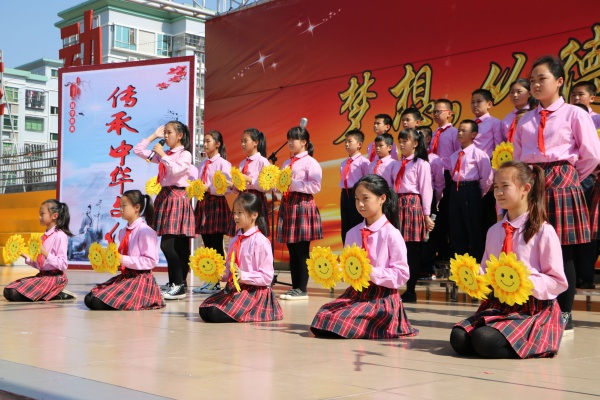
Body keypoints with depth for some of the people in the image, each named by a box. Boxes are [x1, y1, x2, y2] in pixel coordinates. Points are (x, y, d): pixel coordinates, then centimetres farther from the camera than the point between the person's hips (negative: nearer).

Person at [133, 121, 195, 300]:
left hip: (178, 199, -7)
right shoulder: (163, 155, 15)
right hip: (164, 198, 7)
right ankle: (174, 283, 14)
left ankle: (180, 285, -6)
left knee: (167, 245, -13)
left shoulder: (185, 154, -5)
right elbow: (137, 150, 18)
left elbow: (175, 170, -24)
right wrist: (154, 136, 15)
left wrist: (162, 154, -14)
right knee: (170, 246, 8)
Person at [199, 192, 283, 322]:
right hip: (233, 287, 8)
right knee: (204, 311, -8)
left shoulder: (260, 241, -11)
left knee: (217, 314, -24)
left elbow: (267, 277, -15)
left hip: (254, 291, -8)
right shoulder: (234, 240, 13)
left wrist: (243, 276, -25)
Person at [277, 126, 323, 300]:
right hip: (287, 204, 7)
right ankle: (294, 287, 13)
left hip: (303, 205, -7)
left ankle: (302, 290, 1)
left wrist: (294, 184, -17)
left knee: (302, 251, -4)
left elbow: (315, 186, -14)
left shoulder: (310, 162, -4)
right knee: (292, 250, 8)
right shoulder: (287, 163, 18)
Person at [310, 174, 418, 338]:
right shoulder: (352, 233, 8)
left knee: (342, 321, -25)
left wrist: (372, 272, -22)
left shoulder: (391, 234, -8)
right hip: (355, 291, 6)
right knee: (323, 315, -16)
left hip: (382, 296, -6)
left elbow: (402, 274, -10)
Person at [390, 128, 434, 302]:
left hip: (413, 205, -6)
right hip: (397, 205, 6)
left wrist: (427, 215, -9)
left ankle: (410, 290, 6)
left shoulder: (421, 164, -3)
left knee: (412, 249, -1)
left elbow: (426, 189, -6)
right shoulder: (397, 165, 17)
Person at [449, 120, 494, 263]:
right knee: (456, 230, 10)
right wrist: (456, 190, 12)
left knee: (474, 229, -1)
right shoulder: (454, 156, 14)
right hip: (455, 191, 7)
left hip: (471, 191, -7)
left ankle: (477, 262, 7)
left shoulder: (478, 153, -7)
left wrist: (480, 193, -3)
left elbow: (488, 177, -9)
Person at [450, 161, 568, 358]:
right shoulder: (494, 231, 13)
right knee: (459, 338, -20)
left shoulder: (543, 232, -6)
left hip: (534, 310, -6)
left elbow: (558, 282, -7)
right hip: (497, 305, 6)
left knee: (485, 340, -30)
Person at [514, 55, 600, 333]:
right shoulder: (525, 121, 14)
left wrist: (568, 177, 5)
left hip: (561, 185, -4)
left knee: (563, 251, -2)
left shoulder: (574, 114, 0)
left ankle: (565, 315, 5)